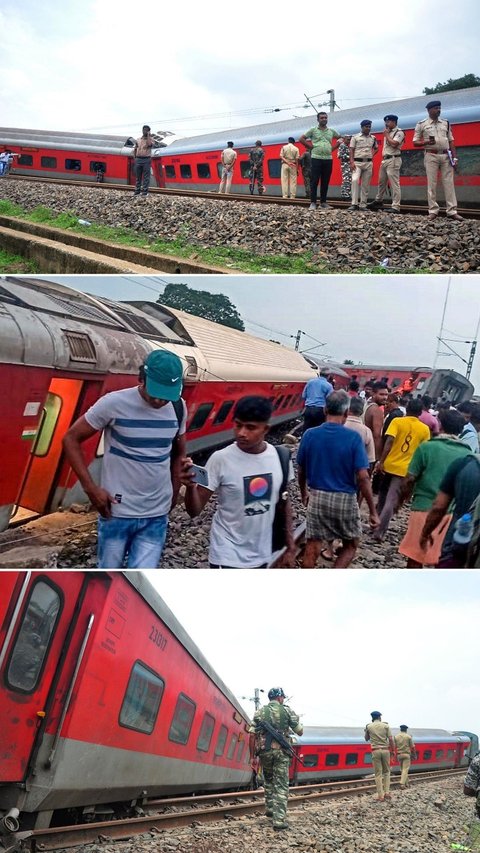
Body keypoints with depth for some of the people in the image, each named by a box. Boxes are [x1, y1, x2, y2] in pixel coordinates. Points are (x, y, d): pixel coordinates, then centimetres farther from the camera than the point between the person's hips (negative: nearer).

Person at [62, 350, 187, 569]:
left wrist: (173, 496, 12)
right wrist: (91, 487, -11)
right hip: (116, 512, -2)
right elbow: (71, 439, -5)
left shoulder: (178, 407, 1)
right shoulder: (114, 403, -12)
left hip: (156, 517, 3)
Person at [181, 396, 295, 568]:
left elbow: (284, 502, 7)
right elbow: (194, 511, -16)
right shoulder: (221, 459, -18)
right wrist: (190, 486, -36)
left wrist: (290, 546, 9)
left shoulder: (278, 457, -7)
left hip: (262, 554, 5)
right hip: (228, 556, -4)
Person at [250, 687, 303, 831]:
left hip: (264, 750, 3)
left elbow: (252, 734, 2)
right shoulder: (287, 711, 3)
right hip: (281, 751, -3)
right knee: (281, 785, 0)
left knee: (268, 780, 26)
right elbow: (300, 732, 5)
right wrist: (297, 721, 25)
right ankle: (279, 819, -7)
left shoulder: (259, 712, 8)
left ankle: (269, 808, 25)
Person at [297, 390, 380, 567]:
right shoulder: (353, 437, -13)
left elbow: (301, 471, 6)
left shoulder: (309, 435, -4)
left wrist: (304, 493, 24)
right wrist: (373, 511, -7)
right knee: (351, 545, 18)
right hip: (345, 499, -2)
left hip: (317, 497, 2)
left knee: (312, 548, 10)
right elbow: (362, 477, -15)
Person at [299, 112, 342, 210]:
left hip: (328, 159, 3)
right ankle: (313, 203, -4)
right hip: (316, 158, -3)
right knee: (314, 181, -6)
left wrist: (333, 148, 12)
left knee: (325, 182, 5)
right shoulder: (313, 130, 4)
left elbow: (341, 138, 25)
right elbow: (301, 139, 4)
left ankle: (323, 202, 13)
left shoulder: (331, 131, 13)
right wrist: (311, 147, -1)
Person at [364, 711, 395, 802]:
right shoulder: (386, 725, 2)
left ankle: (380, 796, 0)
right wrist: (393, 750, 5)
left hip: (375, 751, -1)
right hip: (385, 750, 1)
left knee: (378, 774, 3)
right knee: (386, 772, 16)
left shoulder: (368, 726, 3)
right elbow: (390, 739, -3)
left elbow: (366, 739, 17)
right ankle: (387, 792, 7)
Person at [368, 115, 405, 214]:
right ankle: (378, 201, 32)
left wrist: (386, 135, -8)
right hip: (385, 160, 9)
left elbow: (394, 144, -20)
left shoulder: (399, 132, -6)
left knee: (394, 183, -11)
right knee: (381, 182, 17)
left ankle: (395, 207, -13)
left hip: (393, 160, -9)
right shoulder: (388, 133, 19)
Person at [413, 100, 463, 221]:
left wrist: (454, 157, 5)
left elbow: (451, 141, 14)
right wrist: (427, 142, -16)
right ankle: (433, 211, 4)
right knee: (431, 184, -2)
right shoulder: (422, 124, 3)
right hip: (431, 156, -3)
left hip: (446, 156, 3)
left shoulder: (446, 123, 14)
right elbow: (415, 143, 2)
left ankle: (452, 211, -2)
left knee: (449, 183, -2)